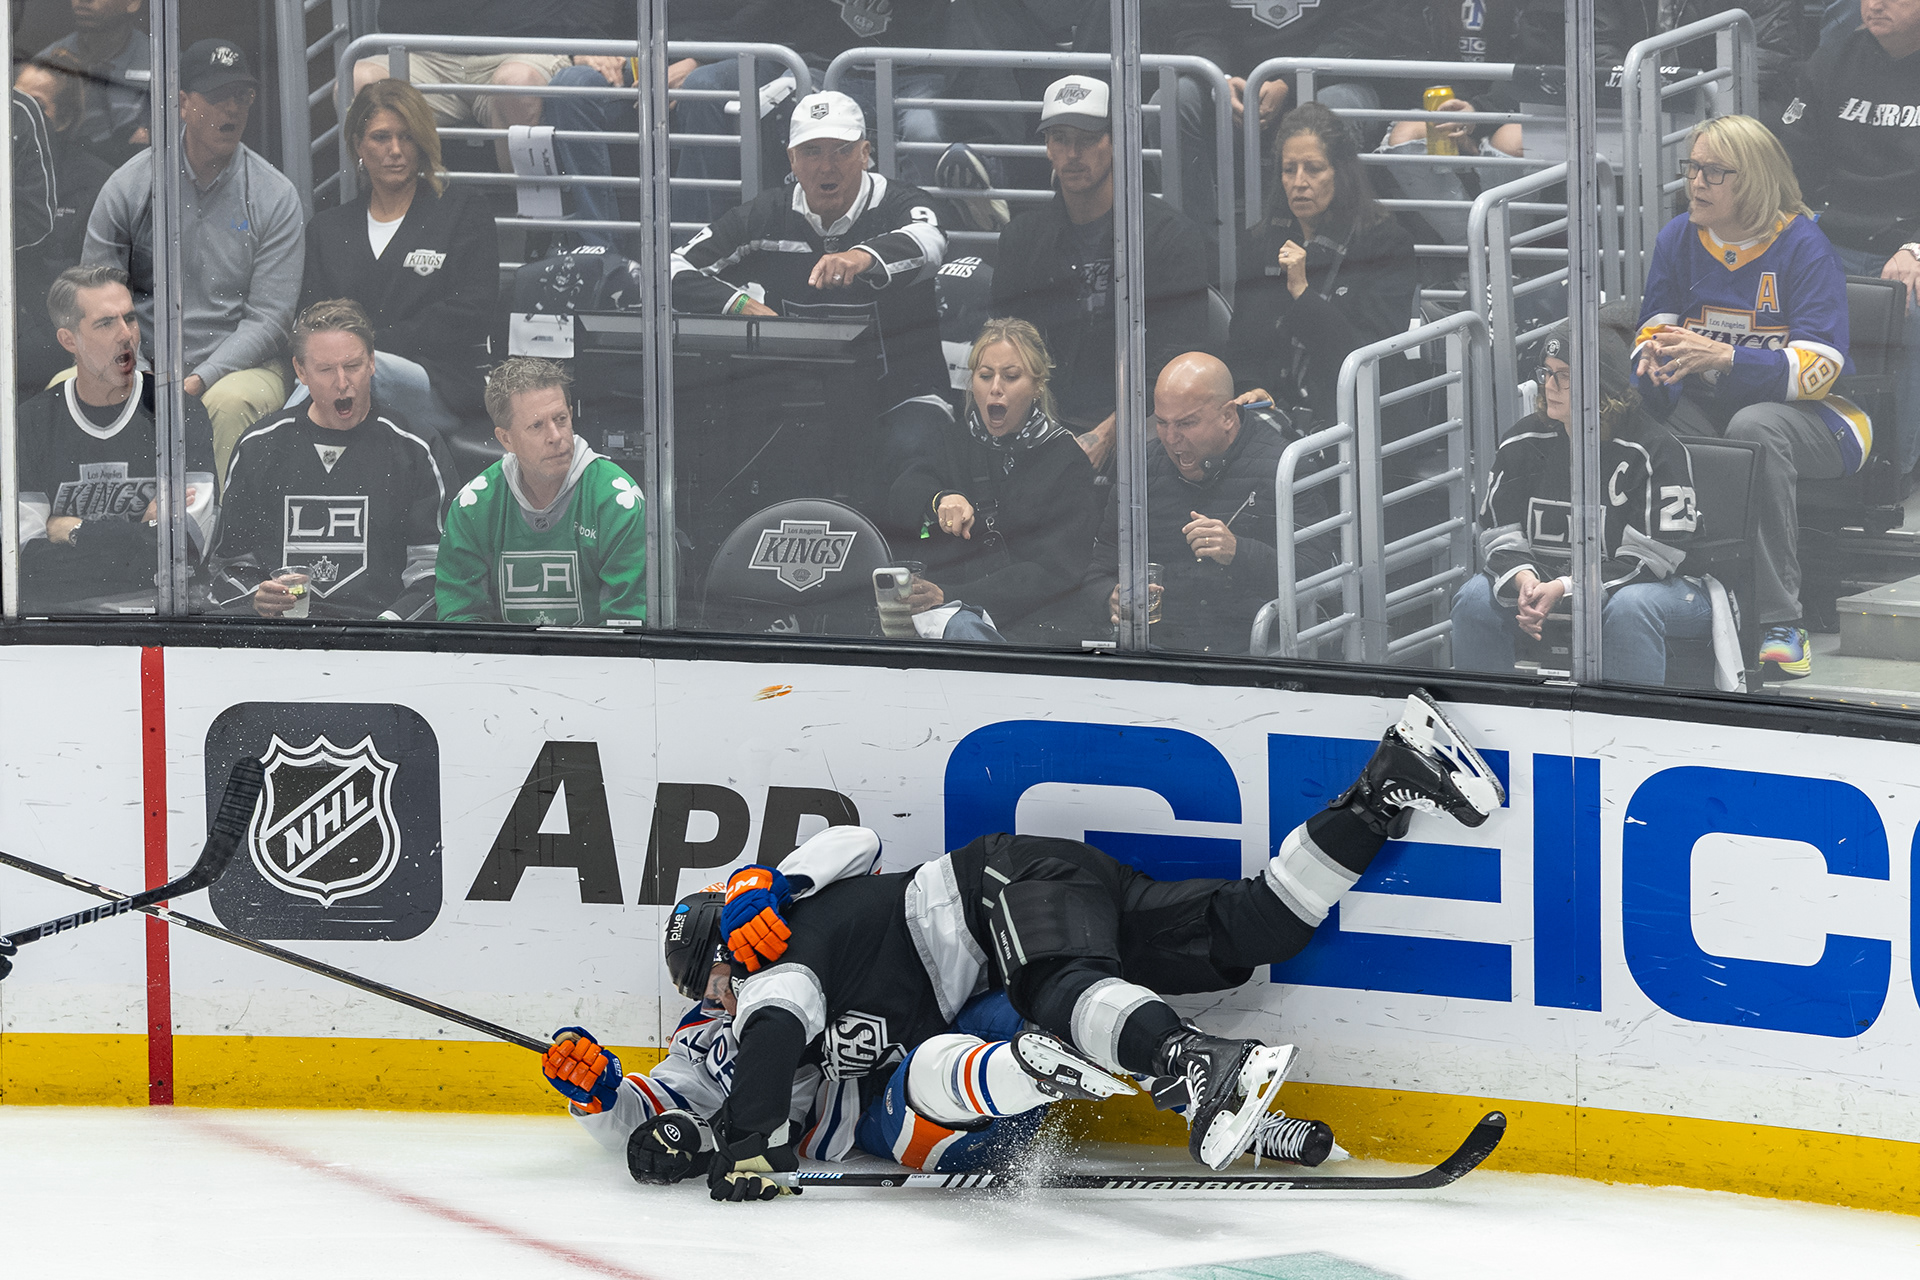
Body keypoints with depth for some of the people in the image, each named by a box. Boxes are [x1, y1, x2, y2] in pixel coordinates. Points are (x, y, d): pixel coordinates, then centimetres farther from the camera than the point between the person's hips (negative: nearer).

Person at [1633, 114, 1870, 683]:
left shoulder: (1803, 245, -11)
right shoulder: (1679, 238, 6)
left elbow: (1818, 368, -19)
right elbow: (1654, 330, 8)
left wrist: (1723, 358, -33)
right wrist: (1655, 357, -20)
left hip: (1809, 416, -4)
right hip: (1708, 407, 5)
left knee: (1754, 427, -40)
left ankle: (1781, 624, -36)